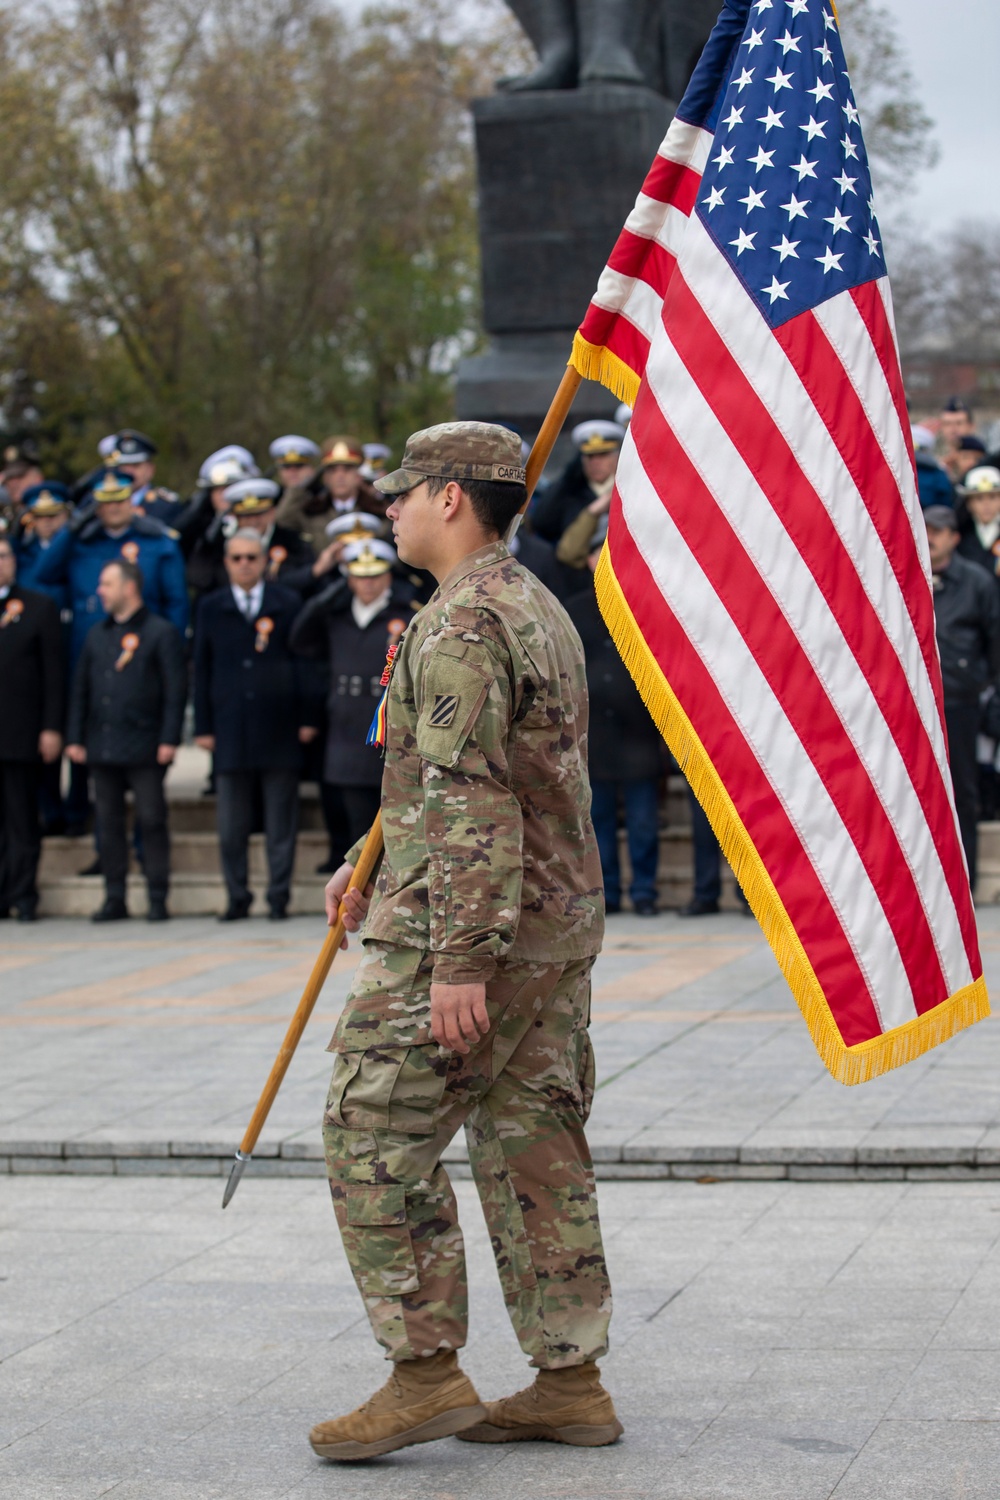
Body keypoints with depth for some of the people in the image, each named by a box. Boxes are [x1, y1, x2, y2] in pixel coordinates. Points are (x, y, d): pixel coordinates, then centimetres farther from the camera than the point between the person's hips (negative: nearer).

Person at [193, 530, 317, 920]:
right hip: (230, 727, 1)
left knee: (281, 823, 2)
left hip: (278, 727, -1)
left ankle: (279, 896, 9)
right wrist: (202, 726, 3)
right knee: (231, 825, 2)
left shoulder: (287, 603, 5)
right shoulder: (211, 608, 9)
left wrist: (307, 719, -2)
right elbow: (202, 668, 9)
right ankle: (237, 898, 11)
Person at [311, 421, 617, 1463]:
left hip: (465, 930, -10)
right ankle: (569, 1382, 12)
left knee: (376, 1143, -3)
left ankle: (427, 1374, -2)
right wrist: (371, 860, 30)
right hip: (557, 925, 10)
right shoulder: (539, 610, 18)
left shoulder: (460, 625, -16)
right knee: (533, 1150, 10)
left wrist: (459, 961, -24)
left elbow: (470, 801, -23)